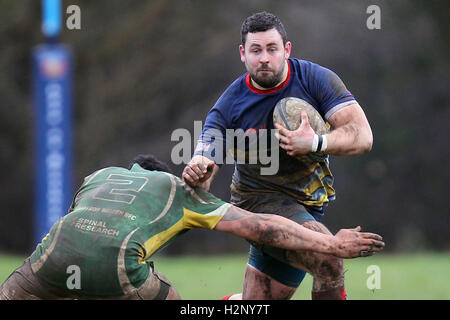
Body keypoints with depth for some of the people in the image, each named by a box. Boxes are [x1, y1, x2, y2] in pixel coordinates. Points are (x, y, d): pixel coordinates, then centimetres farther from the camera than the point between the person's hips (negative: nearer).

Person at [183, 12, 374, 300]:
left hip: (309, 205, 3)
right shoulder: (228, 106, -12)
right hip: (260, 199, -3)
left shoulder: (316, 79, -10)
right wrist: (197, 175, -38)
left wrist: (315, 144, -33)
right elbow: (203, 176, -13)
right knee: (329, 258, -28)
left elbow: (362, 135, -16)